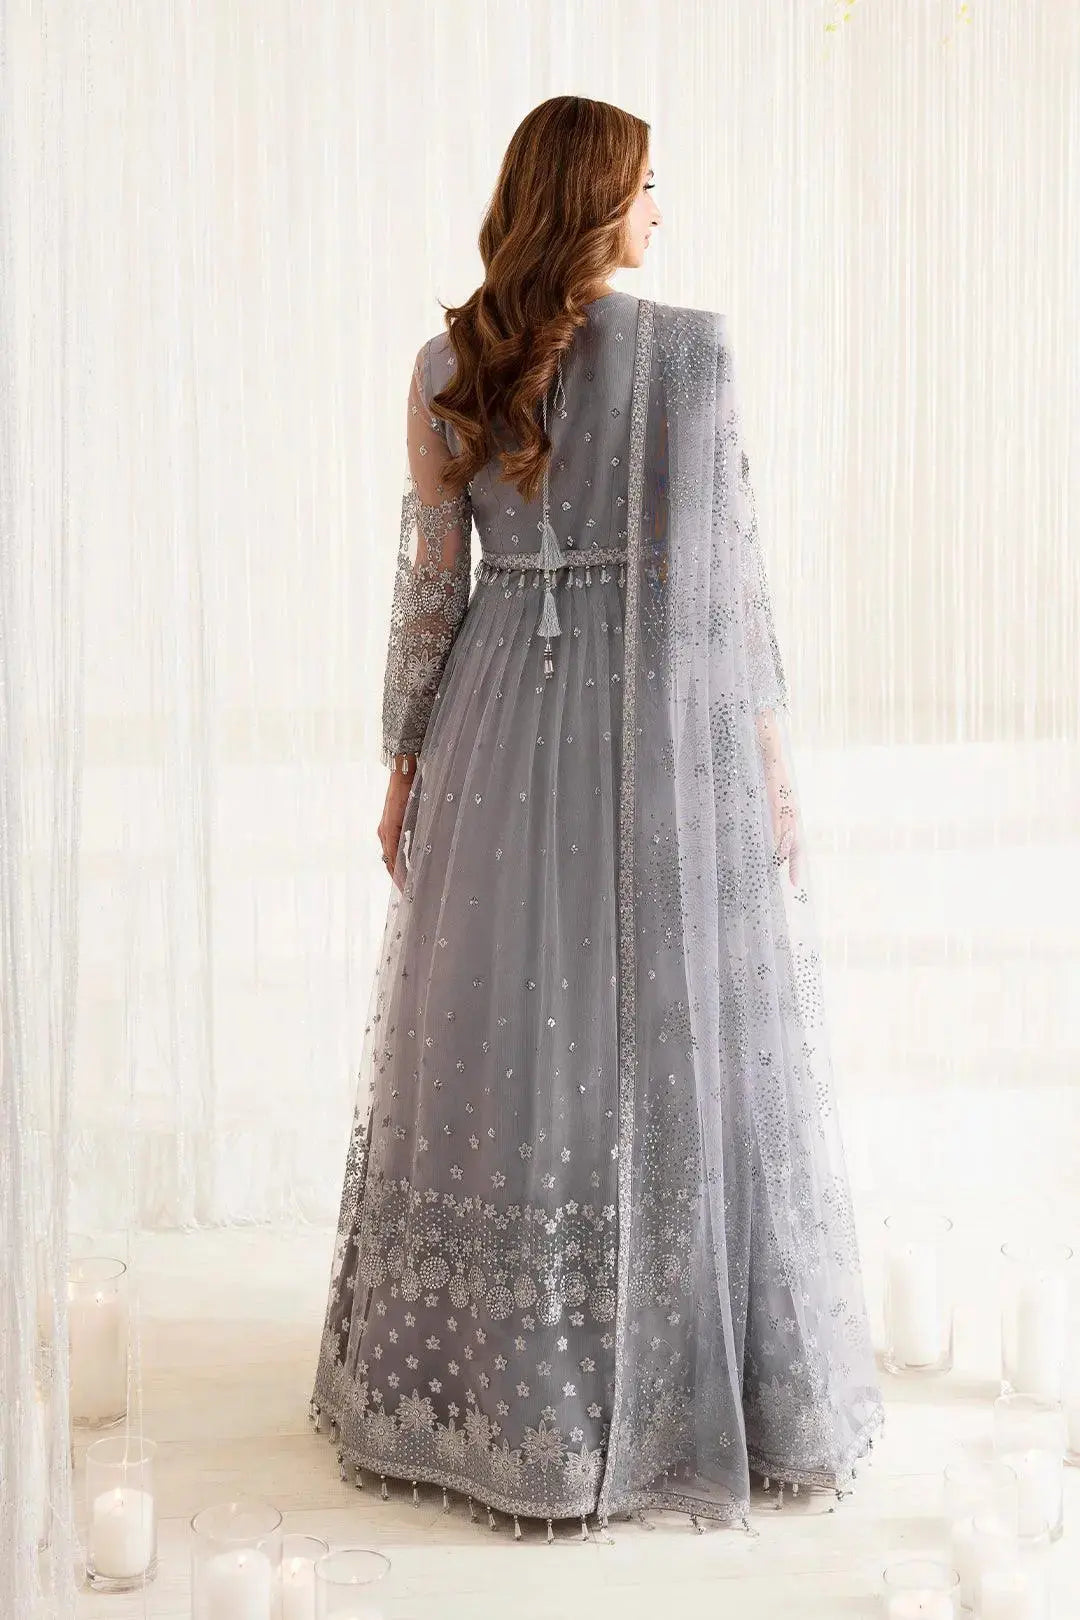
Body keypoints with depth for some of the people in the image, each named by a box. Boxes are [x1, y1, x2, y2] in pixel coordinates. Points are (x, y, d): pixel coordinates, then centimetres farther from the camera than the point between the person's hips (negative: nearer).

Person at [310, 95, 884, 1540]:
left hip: (504, 726, 3)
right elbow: (724, 570, -9)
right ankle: (679, 1391, 16)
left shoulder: (448, 369, 1)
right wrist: (771, 757, -2)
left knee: (508, 1050, 10)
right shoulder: (690, 349, -8)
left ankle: (492, 1395, 21)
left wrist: (407, 760, 10)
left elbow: (431, 581, 2)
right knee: (681, 1050, 6)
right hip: (669, 721, -3)